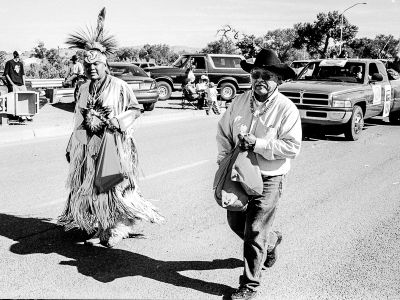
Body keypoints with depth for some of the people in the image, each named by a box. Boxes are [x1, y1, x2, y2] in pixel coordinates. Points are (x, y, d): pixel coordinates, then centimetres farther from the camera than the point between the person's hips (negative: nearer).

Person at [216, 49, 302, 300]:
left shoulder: (286, 109, -14)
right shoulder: (240, 102, 1)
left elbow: (292, 147, -19)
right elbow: (223, 131, 12)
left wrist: (258, 144, -24)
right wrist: (224, 158, 1)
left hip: (268, 179, -6)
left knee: (254, 233, -1)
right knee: (235, 221, 20)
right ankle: (271, 241, 49)